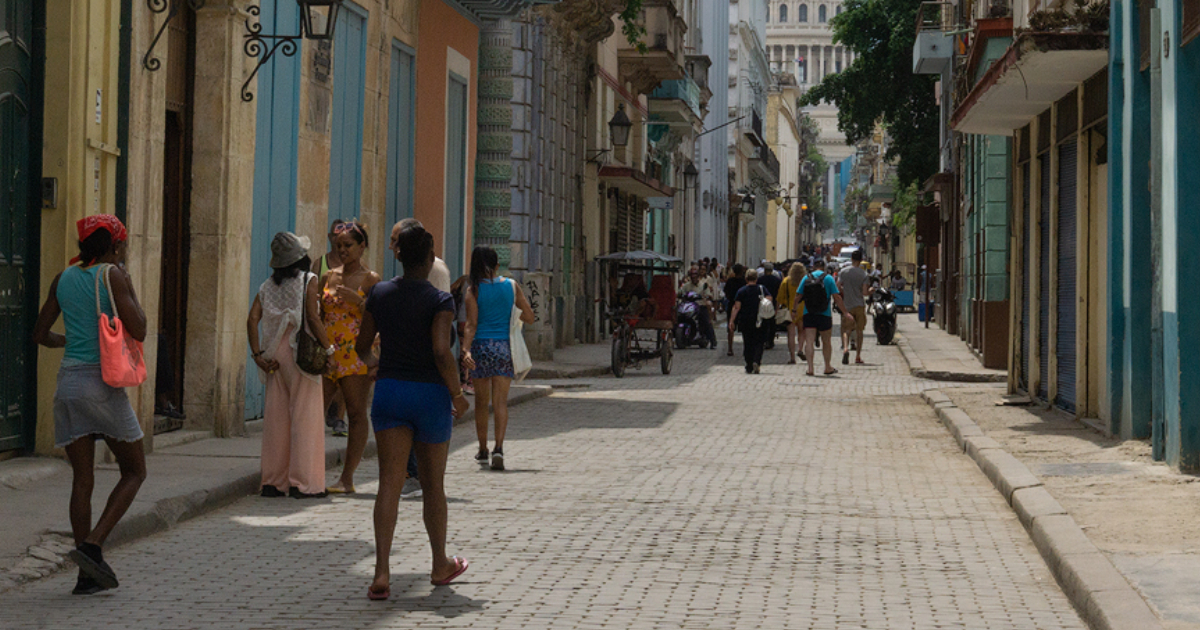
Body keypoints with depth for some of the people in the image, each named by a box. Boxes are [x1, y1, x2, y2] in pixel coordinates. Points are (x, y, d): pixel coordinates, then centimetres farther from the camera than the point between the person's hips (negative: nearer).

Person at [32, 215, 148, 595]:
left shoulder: (64, 278, 11)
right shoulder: (112, 276, -6)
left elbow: (40, 334, 15)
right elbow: (138, 331, -11)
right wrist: (129, 287, 3)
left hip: (68, 382, 6)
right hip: (103, 383, -6)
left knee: (82, 479, 9)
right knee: (134, 471, 9)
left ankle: (87, 574, 8)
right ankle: (92, 546, -8)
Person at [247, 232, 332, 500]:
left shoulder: (268, 286, 9)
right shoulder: (308, 280, -5)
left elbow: (252, 320, 0)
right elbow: (313, 318, -16)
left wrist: (257, 355, 1)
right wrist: (328, 348, -8)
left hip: (276, 353, 5)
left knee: (276, 416, 9)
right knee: (305, 415, 0)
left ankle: (273, 481, 13)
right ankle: (302, 482, 0)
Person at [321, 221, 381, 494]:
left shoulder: (370, 279, 1)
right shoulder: (329, 277, 15)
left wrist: (357, 299, -17)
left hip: (356, 354, -5)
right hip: (326, 353, 5)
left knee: (356, 413, -4)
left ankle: (347, 478, -2)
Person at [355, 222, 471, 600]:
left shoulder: (379, 293, 3)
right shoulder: (439, 301, -11)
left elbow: (362, 346, 12)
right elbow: (441, 352, -22)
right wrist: (457, 394, -7)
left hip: (389, 390, 3)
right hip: (430, 392, -3)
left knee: (390, 482, -3)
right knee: (433, 484, 13)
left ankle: (382, 572, -18)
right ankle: (440, 565, 30)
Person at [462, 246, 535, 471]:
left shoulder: (474, 290, -2)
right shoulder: (512, 286, 4)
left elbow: (471, 324, -11)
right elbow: (529, 317, 9)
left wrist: (466, 349, -17)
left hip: (481, 346, -1)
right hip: (504, 346, 1)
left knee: (481, 402, 11)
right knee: (500, 400, -1)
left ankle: (483, 451, 21)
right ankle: (499, 446, -20)